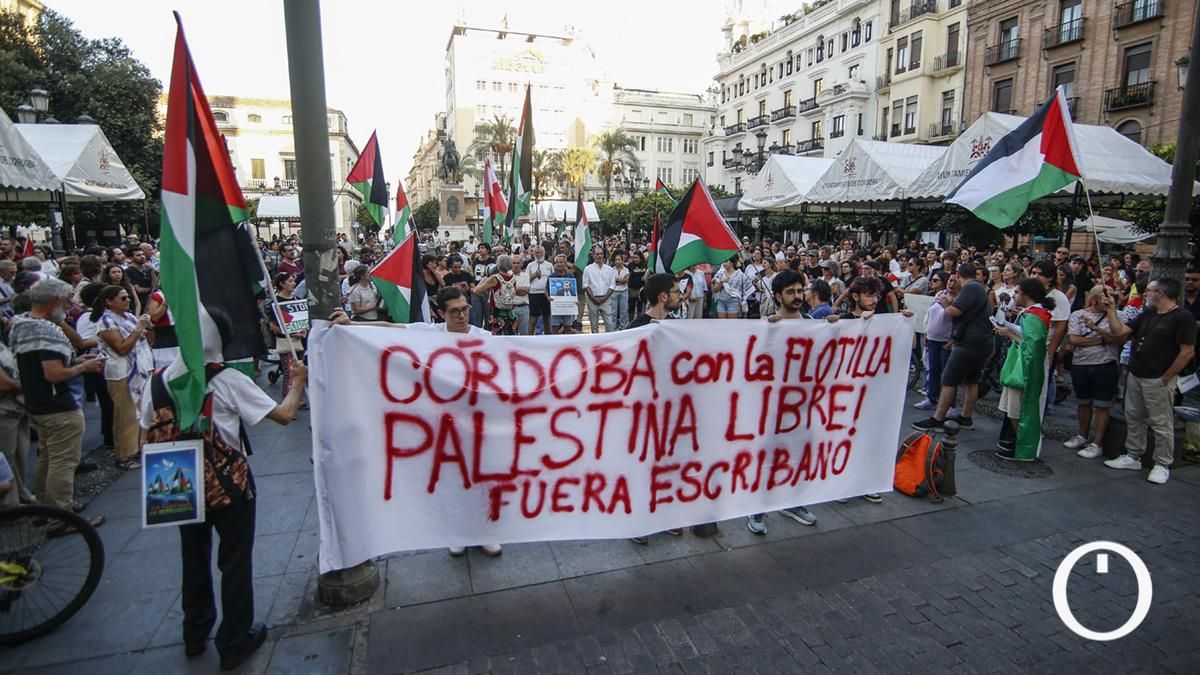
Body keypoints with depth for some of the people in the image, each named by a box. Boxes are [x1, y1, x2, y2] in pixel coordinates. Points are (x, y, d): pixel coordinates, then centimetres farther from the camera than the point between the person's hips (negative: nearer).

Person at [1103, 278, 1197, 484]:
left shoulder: (1182, 317, -11)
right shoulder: (1147, 315, 12)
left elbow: (1188, 352, -15)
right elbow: (1120, 332, 7)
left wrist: (1165, 378, -14)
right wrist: (1111, 310, 3)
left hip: (1158, 380, -8)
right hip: (1135, 376, 8)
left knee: (1161, 424, 1)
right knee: (1133, 418, 15)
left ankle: (1162, 465, 12)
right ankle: (1133, 457, 26)